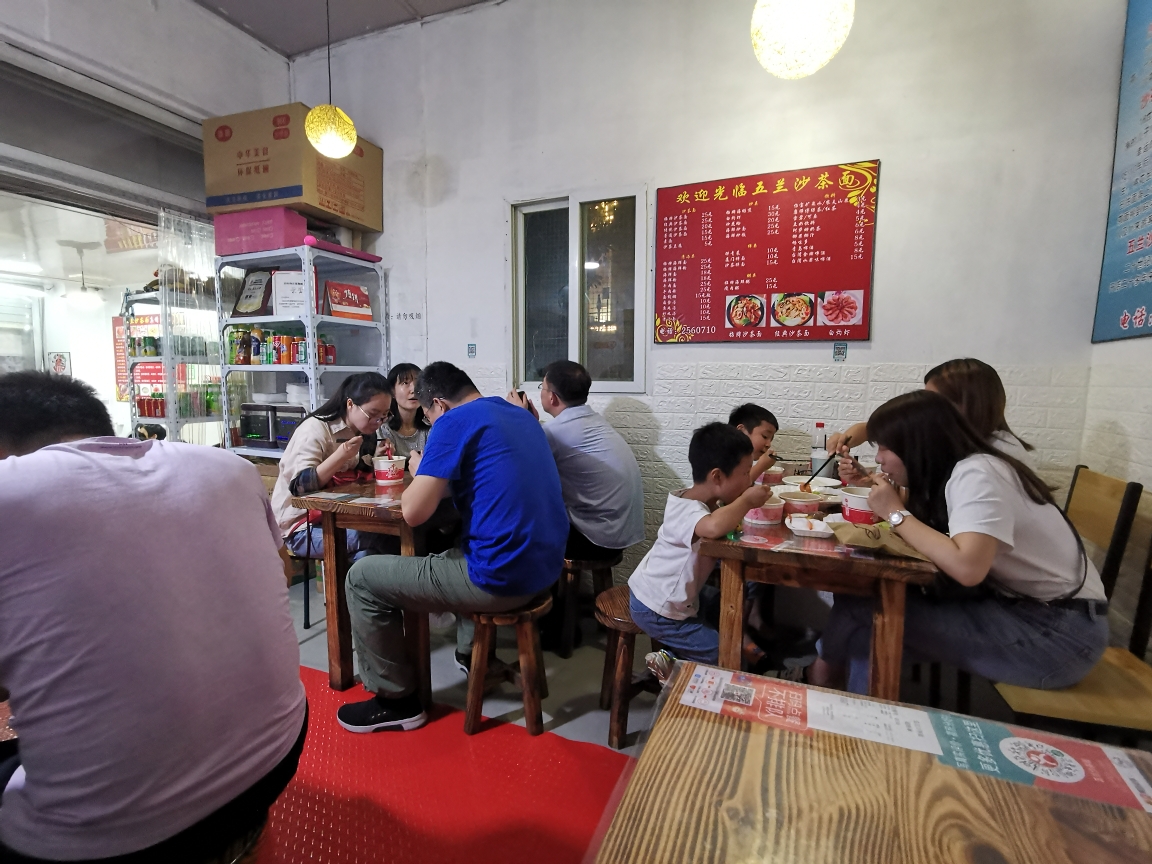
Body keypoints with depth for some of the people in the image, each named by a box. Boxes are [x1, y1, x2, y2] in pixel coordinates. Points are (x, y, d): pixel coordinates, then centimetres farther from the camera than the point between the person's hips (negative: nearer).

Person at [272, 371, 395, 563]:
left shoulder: (364, 432, 6)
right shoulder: (315, 429, -15)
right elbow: (299, 486, -22)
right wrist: (341, 455, -33)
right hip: (302, 526, -7)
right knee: (375, 537, -27)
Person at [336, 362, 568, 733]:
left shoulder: (454, 422, -11)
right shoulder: (522, 415, 14)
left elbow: (414, 512, -15)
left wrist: (420, 473, 5)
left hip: (502, 577, -9)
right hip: (545, 567, 9)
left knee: (362, 578, 7)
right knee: (454, 550, 38)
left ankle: (396, 699, 19)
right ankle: (471, 653, 44)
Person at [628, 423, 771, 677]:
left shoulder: (707, 501, -2)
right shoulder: (688, 510, -32)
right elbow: (714, 527, -52)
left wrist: (747, 504, -11)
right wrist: (747, 500, -37)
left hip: (680, 597, 9)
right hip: (657, 611, -9)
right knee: (726, 656, 0)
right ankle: (672, 661, 9)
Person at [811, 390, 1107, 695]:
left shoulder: (976, 473, -21)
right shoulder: (948, 473, 6)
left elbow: (967, 567, -34)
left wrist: (896, 513, -23)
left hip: (1061, 629, -8)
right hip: (1017, 606, 8)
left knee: (872, 610, -19)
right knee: (866, 598, -8)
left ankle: (829, 667, 10)